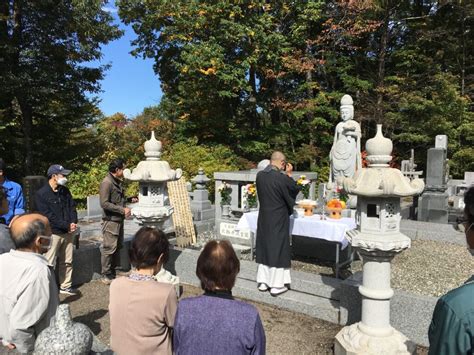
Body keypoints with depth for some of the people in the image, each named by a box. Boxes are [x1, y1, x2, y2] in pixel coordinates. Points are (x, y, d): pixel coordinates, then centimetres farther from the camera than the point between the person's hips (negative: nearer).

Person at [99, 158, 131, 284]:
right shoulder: (106, 183, -15)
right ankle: (106, 275, 10)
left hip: (119, 220, 9)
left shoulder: (118, 182, 13)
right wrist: (122, 210, -19)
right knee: (109, 248, -2)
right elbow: (104, 203, -21)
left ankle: (112, 272, 27)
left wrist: (125, 210, 9)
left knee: (118, 247, 15)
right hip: (110, 221, -9)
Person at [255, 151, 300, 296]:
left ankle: (263, 282, 22)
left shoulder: (259, 175, -3)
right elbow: (295, 189, -5)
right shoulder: (281, 178, -21)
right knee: (278, 249, 5)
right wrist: (289, 174, 4)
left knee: (264, 248, 14)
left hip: (263, 218, 6)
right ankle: (276, 285, 12)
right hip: (278, 220, -6)